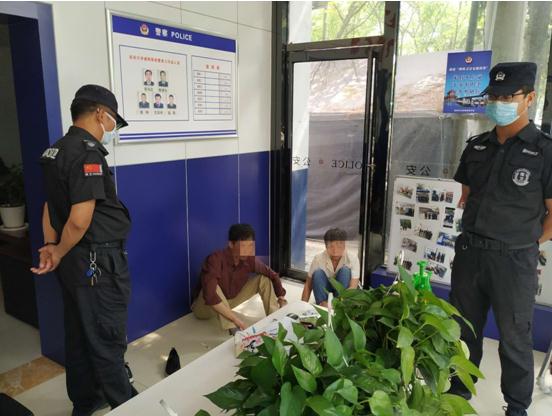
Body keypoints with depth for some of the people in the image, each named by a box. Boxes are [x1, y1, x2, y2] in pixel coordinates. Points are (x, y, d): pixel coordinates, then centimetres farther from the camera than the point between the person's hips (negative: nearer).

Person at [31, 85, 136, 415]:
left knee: (79, 335, 20)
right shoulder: (87, 152, -20)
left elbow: (51, 205, 15)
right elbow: (80, 220, -25)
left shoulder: (57, 150, 10)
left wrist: (51, 246, 9)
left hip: (74, 260, 9)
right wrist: (59, 255, -10)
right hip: (97, 261, -9)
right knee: (107, 338, 6)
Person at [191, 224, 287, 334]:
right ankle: (233, 329, -39)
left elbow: (273, 276, -1)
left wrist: (282, 299, -9)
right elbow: (210, 295, -46)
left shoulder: (250, 260, -17)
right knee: (213, 287, -38)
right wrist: (235, 319, -45)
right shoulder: (216, 259, -34)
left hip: (229, 301, 5)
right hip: (205, 308, -5)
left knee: (264, 278, -7)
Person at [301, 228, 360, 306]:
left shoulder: (353, 260, -19)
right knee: (318, 273, -27)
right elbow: (308, 285, -11)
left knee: (345, 270, -27)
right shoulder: (318, 259, -16)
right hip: (325, 292, 1)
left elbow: (353, 287, -26)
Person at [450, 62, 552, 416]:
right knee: (464, 328, 18)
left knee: (514, 337, 11)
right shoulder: (477, 146, 6)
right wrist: (476, 237, 11)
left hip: (513, 260, -5)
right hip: (469, 251, 5)